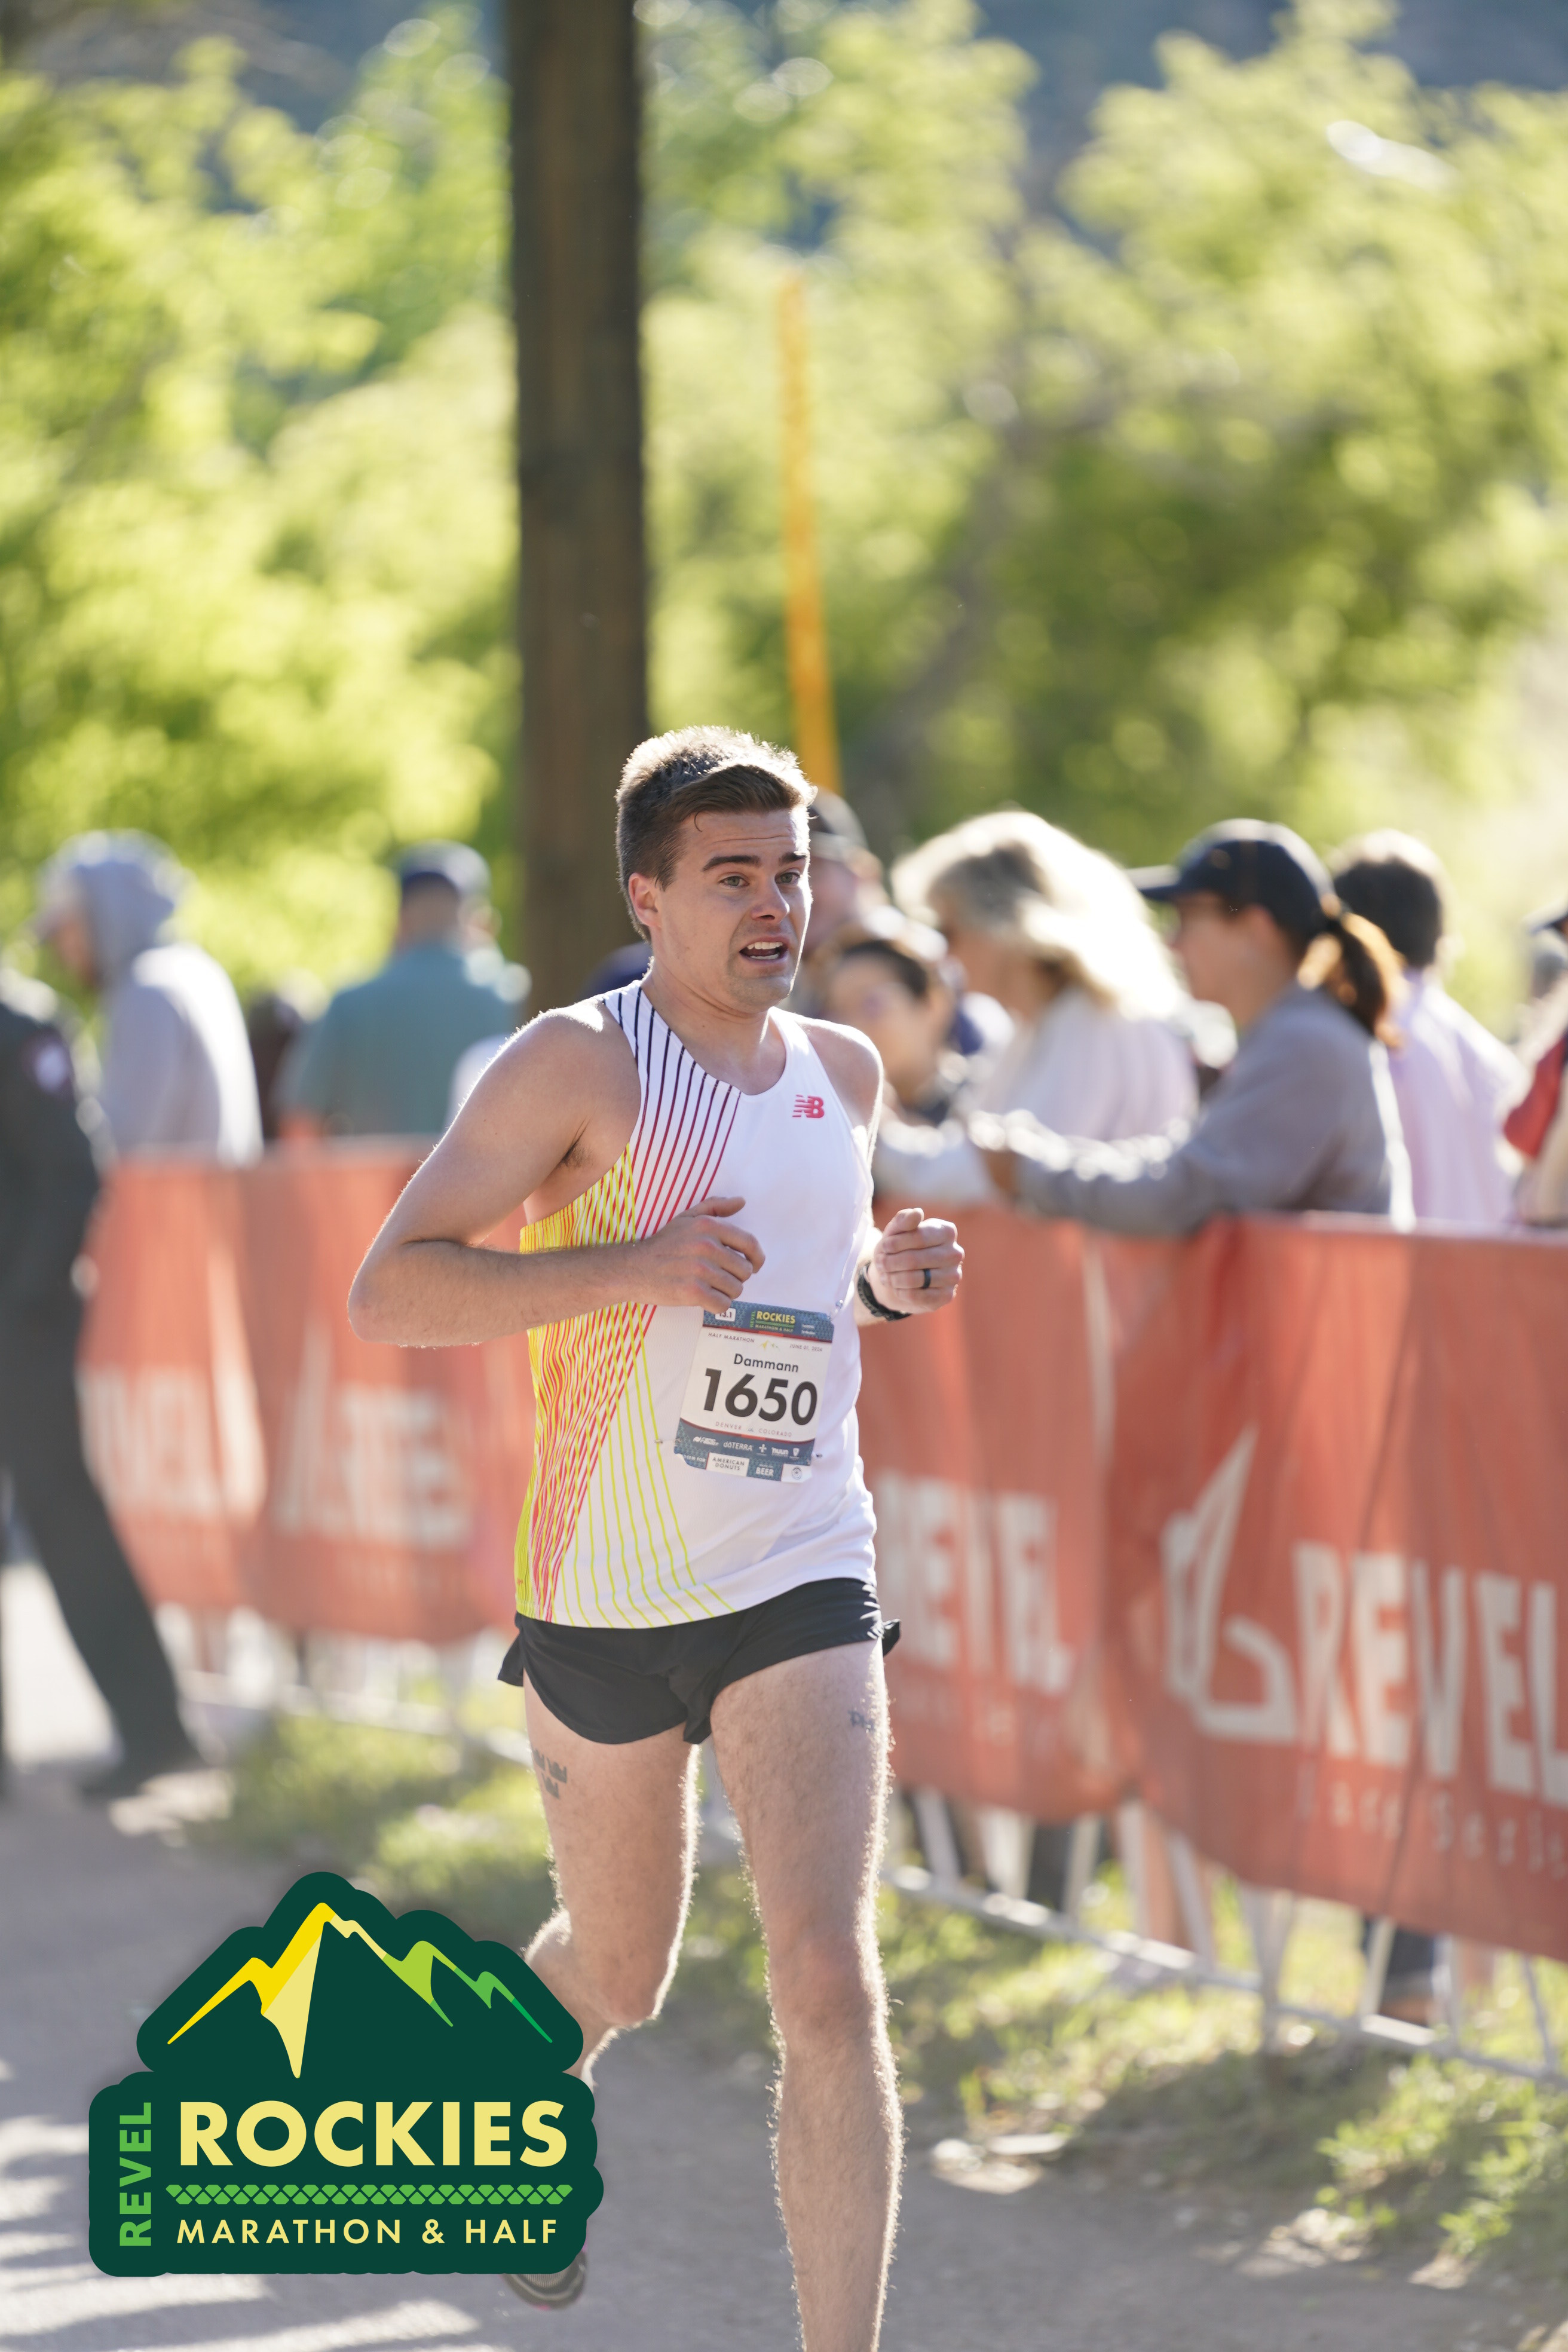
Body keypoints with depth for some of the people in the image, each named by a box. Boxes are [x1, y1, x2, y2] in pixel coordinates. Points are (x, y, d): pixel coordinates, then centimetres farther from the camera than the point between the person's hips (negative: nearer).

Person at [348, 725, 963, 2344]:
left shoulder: (843, 1073, 8)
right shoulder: (581, 1064, -10)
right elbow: (386, 1295, -15)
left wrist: (882, 1283, 5)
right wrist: (631, 1269, -25)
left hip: (801, 1585, 3)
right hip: (604, 1590, -2)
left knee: (827, 1981, -14)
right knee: (620, 1973, 15)